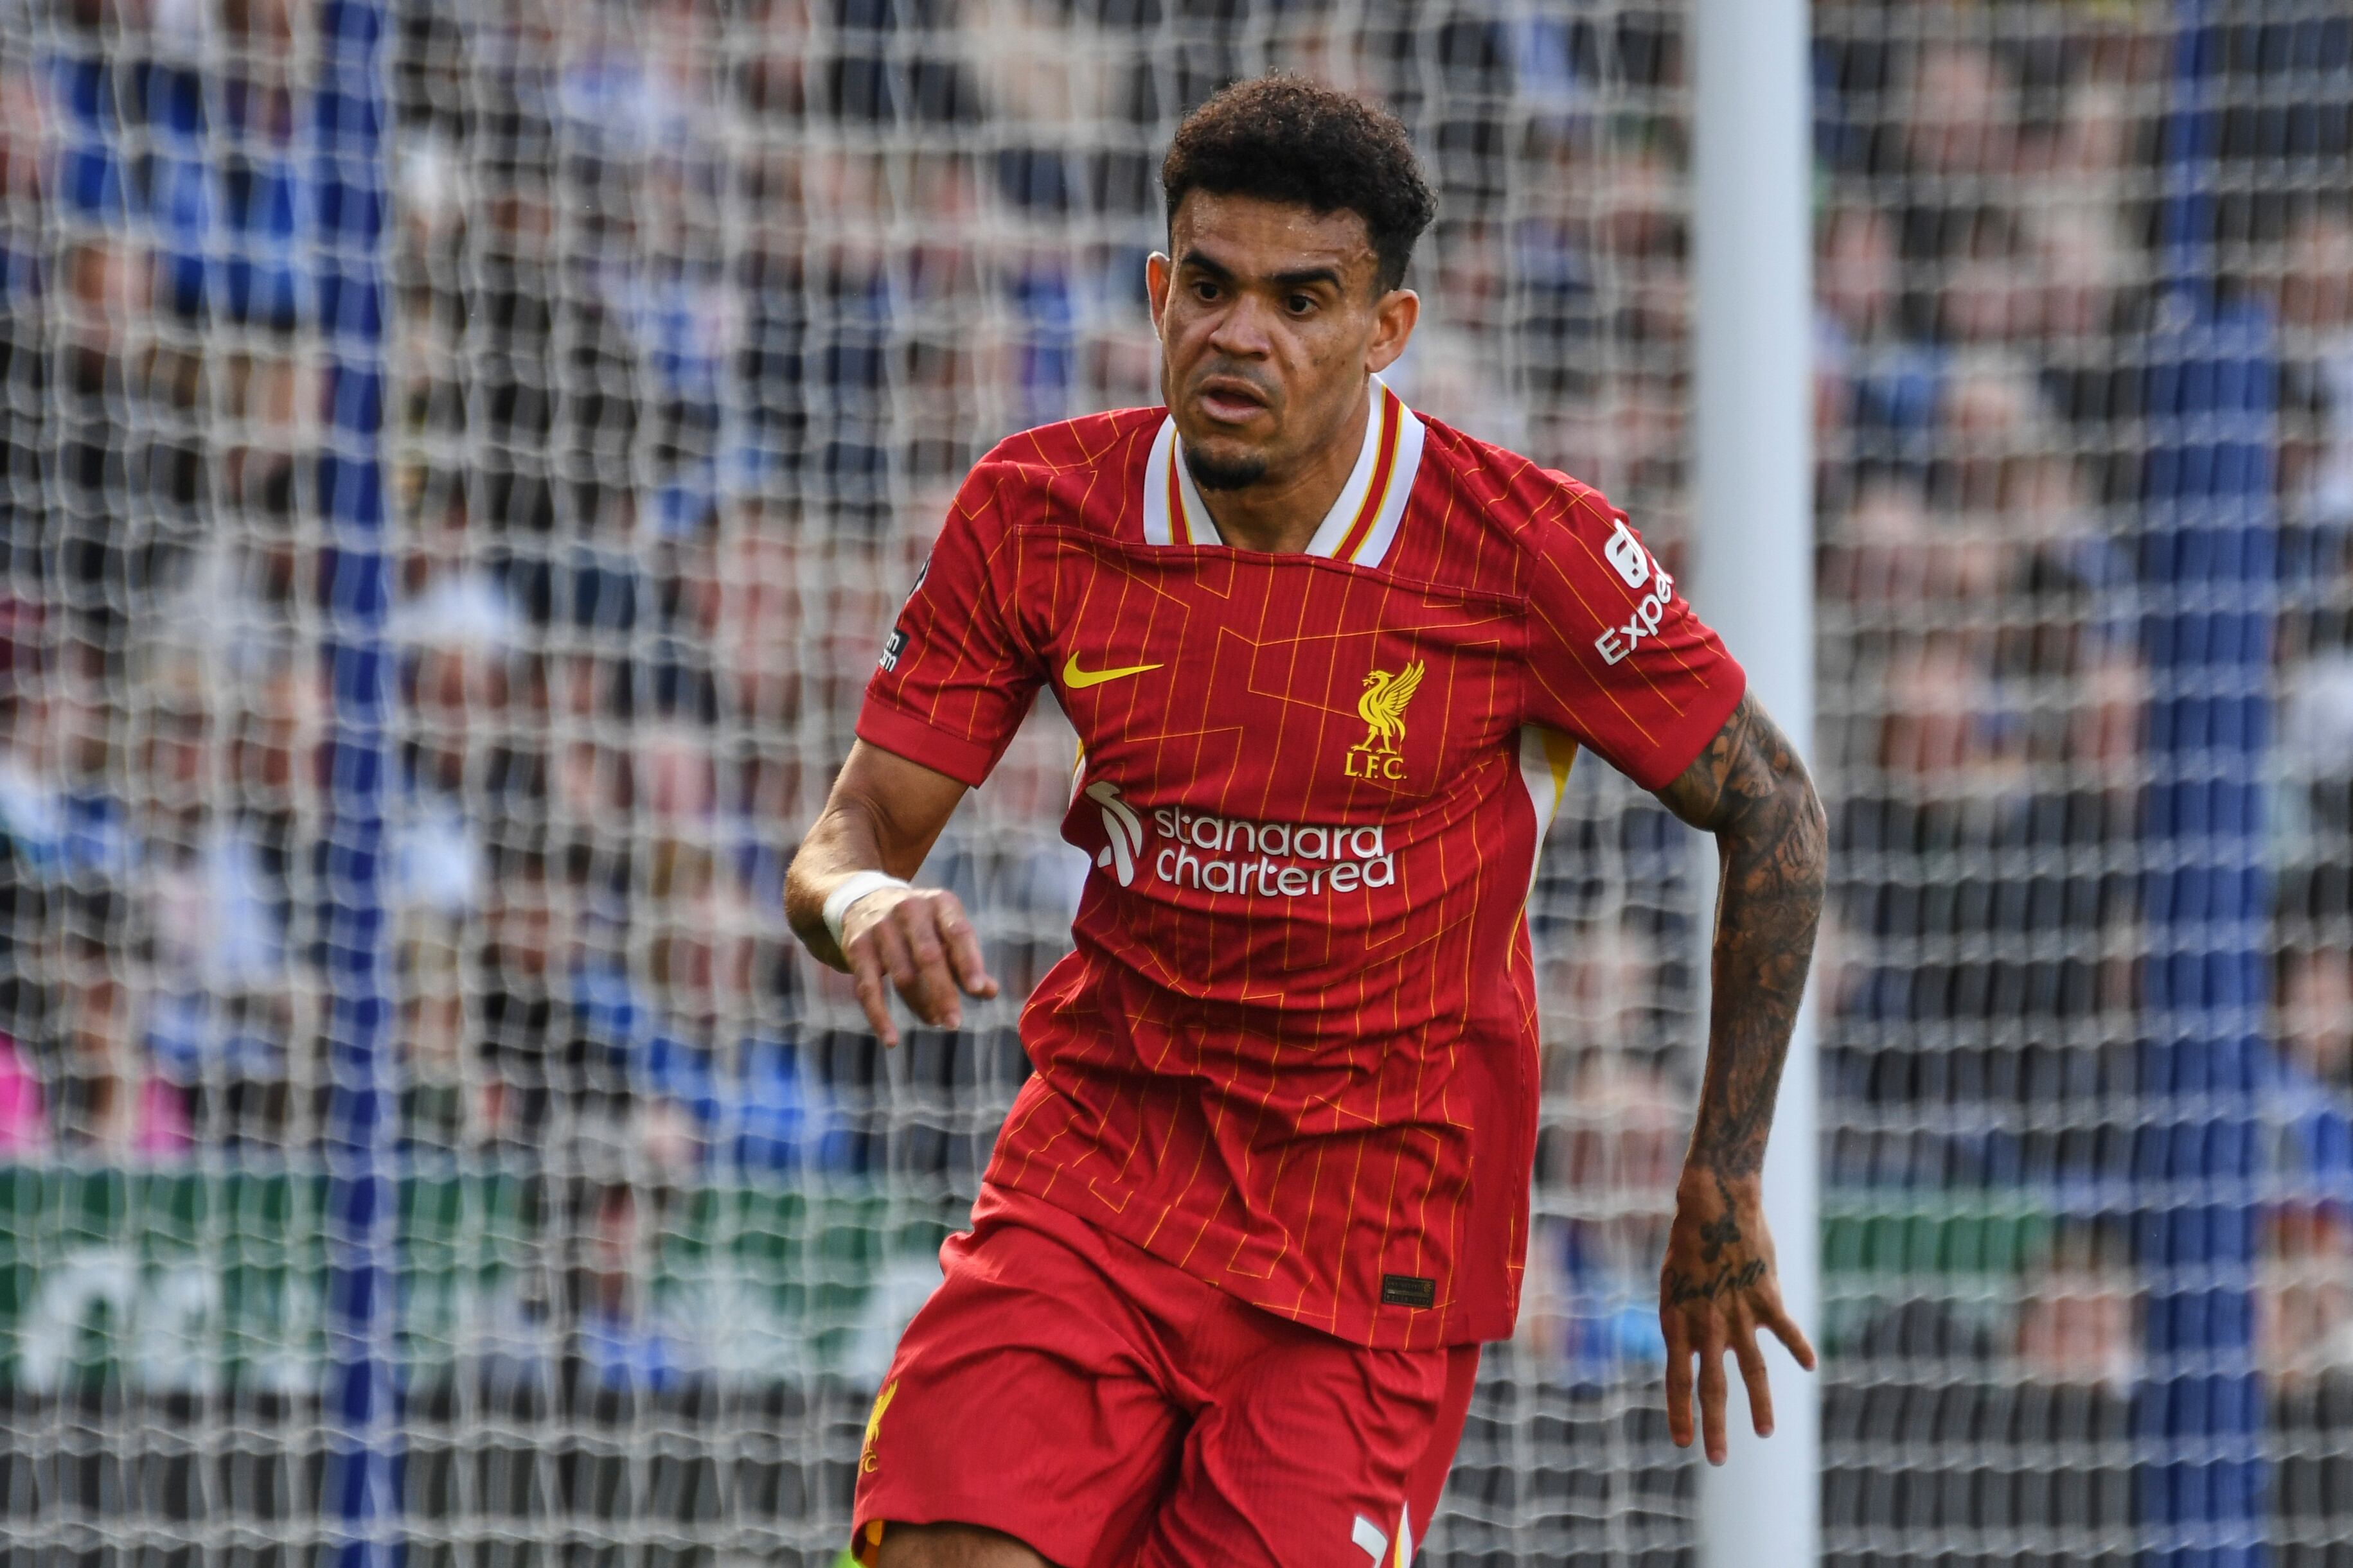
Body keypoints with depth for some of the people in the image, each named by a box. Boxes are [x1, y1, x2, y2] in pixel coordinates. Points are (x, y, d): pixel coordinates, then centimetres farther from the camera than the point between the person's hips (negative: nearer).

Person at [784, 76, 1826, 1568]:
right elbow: (850, 837, 0)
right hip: (1105, 1153, 2)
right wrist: (864, 903, -27)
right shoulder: (1037, 517, -5)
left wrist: (1723, 1196, -2)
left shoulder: (1530, 550, -13)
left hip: (1383, 1216, -2)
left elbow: (1772, 810, -2)